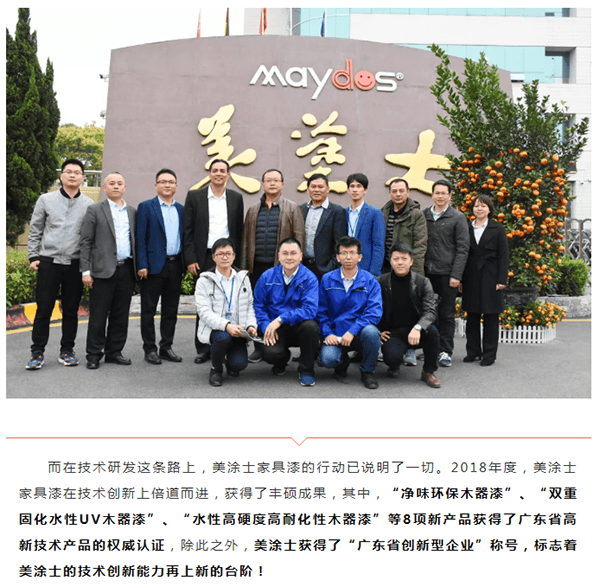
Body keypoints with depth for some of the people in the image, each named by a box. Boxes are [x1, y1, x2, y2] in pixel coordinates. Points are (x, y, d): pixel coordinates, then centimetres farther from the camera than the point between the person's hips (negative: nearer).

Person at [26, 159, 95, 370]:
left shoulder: (89, 204, 6)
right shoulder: (46, 200, 5)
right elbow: (35, 231, 9)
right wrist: (33, 257, 3)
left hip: (75, 265, 1)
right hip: (49, 262, -1)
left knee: (71, 310, 7)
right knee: (43, 309, 0)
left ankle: (67, 350, 18)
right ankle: (37, 352, 9)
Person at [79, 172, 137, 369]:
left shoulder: (132, 212, 15)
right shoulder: (95, 210, 3)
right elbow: (85, 242, -1)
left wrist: (139, 266, 9)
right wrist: (86, 270, -9)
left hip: (126, 270, 4)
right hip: (103, 270, -4)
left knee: (120, 315, 8)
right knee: (98, 315, 0)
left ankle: (114, 352, 18)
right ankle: (94, 355, 9)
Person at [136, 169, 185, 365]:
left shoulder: (181, 209, 12)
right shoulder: (146, 207, 0)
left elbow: (184, 236, 13)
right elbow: (140, 237, -5)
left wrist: (185, 262, 4)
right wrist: (142, 265, -13)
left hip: (175, 266, 4)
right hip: (154, 265, -4)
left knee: (171, 310, 10)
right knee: (149, 310, 2)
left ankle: (166, 347, 19)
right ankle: (149, 349, 11)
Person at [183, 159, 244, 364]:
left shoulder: (236, 198, 9)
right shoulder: (195, 196, 4)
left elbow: (239, 230, 10)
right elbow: (187, 230, 1)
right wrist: (190, 259, -5)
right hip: (203, 258, -1)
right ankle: (203, 349, 11)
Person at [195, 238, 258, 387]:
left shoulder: (243, 278, 12)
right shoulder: (204, 281, -1)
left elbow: (250, 306, 11)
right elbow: (204, 312, -12)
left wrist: (251, 325, -10)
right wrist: (226, 326, -28)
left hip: (237, 330, 2)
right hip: (214, 329, -2)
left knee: (240, 364, -22)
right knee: (223, 336, -37)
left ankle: (230, 361, 19)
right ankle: (216, 369, -6)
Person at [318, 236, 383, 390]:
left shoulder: (370, 281, 0)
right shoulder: (327, 279, 5)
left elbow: (374, 312, -11)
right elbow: (321, 311, 6)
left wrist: (352, 331, -23)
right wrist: (327, 334, -10)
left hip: (360, 334, 0)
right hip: (335, 334, 1)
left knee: (371, 331, -35)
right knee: (327, 358, -29)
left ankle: (368, 371, -4)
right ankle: (342, 361, 14)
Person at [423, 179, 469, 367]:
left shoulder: (457, 217, 1)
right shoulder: (424, 215, 10)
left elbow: (463, 248, -3)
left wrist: (456, 275, -10)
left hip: (447, 273, -3)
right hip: (427, 272, 3)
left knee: (446, 314, 2)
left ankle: (445, 351, 10)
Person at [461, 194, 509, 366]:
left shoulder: (497, 228, 2)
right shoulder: (467, 228, 10)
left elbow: (503, 256, -1)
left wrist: (502, 280, -9)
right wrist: (460, 278, 4)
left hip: (490, 278, -3)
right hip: (471, 278, 3)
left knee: (491, 317, 2)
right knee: (472, 316, 7)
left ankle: (489, 355, 9)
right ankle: (473, 352, 18)